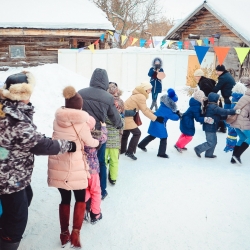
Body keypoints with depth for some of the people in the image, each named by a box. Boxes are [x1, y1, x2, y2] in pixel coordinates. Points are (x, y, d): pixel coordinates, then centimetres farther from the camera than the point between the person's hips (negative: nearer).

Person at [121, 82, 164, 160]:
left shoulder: (138, 95, 13)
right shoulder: (141, 97, -18)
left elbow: (145, 108, 15)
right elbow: (145, 111, -17)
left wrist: (154, 113, 11)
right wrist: (156, 118, -13)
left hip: (124, 115, 10)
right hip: (127, 116, -10)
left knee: (125, 133, 23)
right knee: (137, 133, -3)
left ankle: (122, 150, 36)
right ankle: (130, 152, -1)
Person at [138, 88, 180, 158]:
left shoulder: (165, 105, 3)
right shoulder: (167, 109, -25)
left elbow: (171, 113, 14)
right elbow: (173, 117, -20)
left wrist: (176, 112, 1)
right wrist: (178, 116, -3)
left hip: (156, 121, 10)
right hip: (159, 123, -10)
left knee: (152, 135, 23)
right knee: (163, 138, 1)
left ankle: (141, 145, 33)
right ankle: (161, 153, 9)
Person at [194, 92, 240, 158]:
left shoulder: (211, 107, 14)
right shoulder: (214, 107, -18)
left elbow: (219, 117, 17)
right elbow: (224, 111, -27)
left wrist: (226, 116, 6)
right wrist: (234, 111, -28)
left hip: (210, 128, 11)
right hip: (210, 128, -11)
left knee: (214, 141, 17)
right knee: (211, 143, -4)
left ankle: (209, 154, 25)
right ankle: (198, 149, 5)